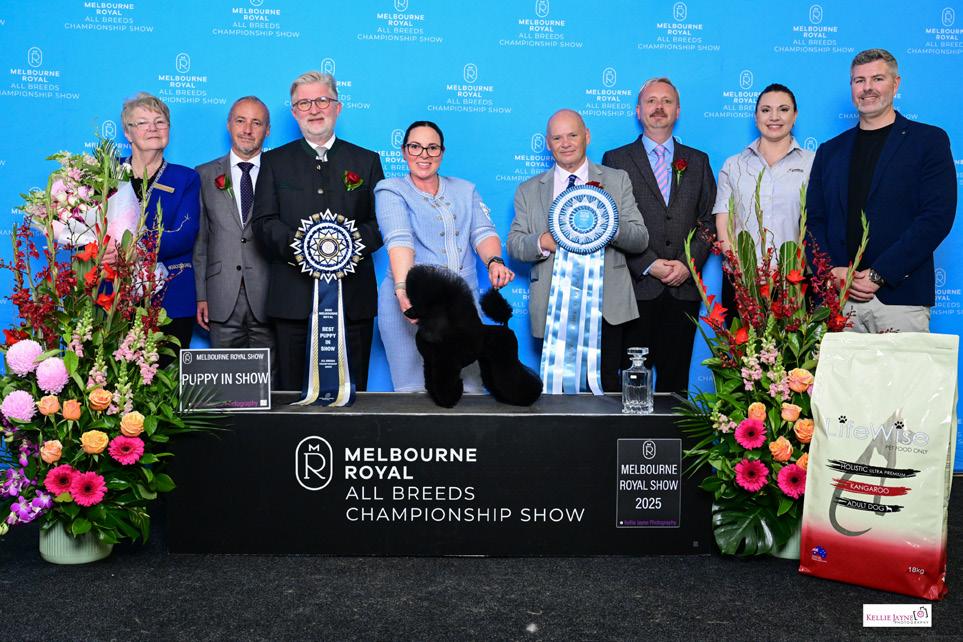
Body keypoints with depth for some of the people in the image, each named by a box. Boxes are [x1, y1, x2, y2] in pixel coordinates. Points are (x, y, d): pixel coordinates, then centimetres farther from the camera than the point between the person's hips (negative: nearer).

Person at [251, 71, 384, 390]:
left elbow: (381, 222, 7)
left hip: (353, 295, 0)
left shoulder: (366, 161, 14)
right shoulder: (274, 161, 13)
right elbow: (263, 222, 3)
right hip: (293, 295, 0)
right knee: (293, 392, 3)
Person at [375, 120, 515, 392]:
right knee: (415, 392, -1)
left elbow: (483, 231, 4)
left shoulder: (465, 190, 18)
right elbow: (399, 239, -14)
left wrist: (494, 261, -19)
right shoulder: (390, 190, 4)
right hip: (412, 304, -3)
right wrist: (402, 289, -29)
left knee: (472, 389, 2)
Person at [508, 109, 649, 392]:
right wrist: (543, 242, -15)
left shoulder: (617, 180, 9)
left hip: (606, 305, -1)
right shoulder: (528, 191, 12)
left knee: (607, 385, 0)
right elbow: (514, 244, 7)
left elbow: (640, 239, 3)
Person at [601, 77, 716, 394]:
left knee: (675, 378, 7)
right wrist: (648, 265, -11)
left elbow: (709, 221, 10)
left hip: (683, 288, 3)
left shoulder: (697, 161, 15)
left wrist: (688, 264, -6)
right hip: (636, 287, -2)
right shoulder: (615, 160, 6)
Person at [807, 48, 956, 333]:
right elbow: (813, 219, 11)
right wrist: (832, 272, -8)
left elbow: (937, 216, -6)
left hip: (900, 297, -3)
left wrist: (878, 274, -13)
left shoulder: (929, 140, 4)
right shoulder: (830, 150, 16)